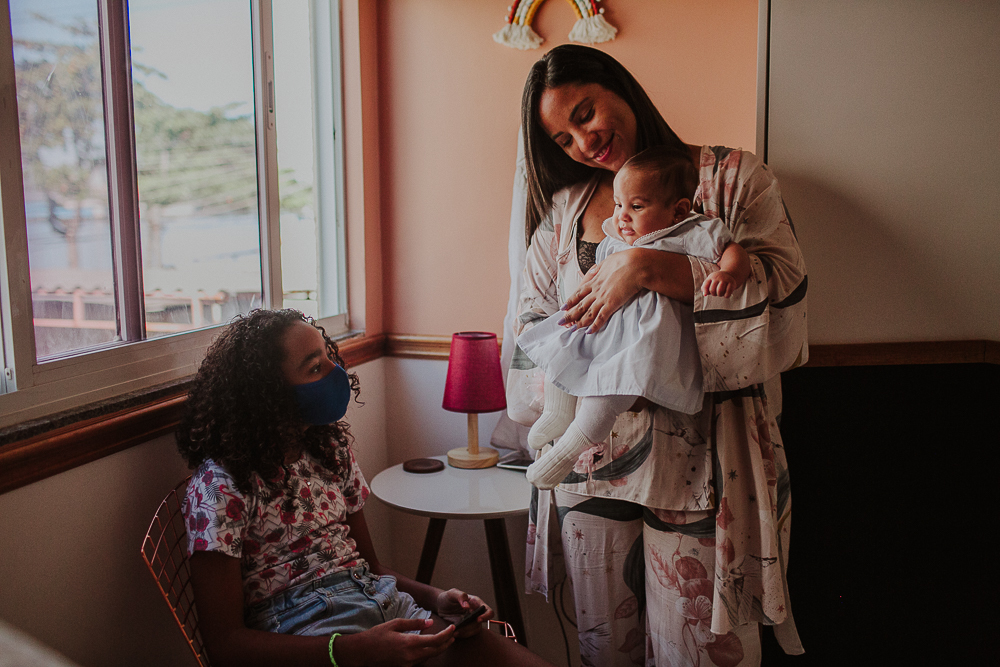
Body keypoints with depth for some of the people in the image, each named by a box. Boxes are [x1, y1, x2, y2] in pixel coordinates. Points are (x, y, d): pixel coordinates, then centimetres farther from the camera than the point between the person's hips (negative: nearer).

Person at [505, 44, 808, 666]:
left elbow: (784, 292, -12)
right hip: (591, 459, 4)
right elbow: (530, 323, 11)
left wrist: (648, 266, -20)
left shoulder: (734, 178, 2)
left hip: (702, 457, -3)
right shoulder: (564, 208, 12)